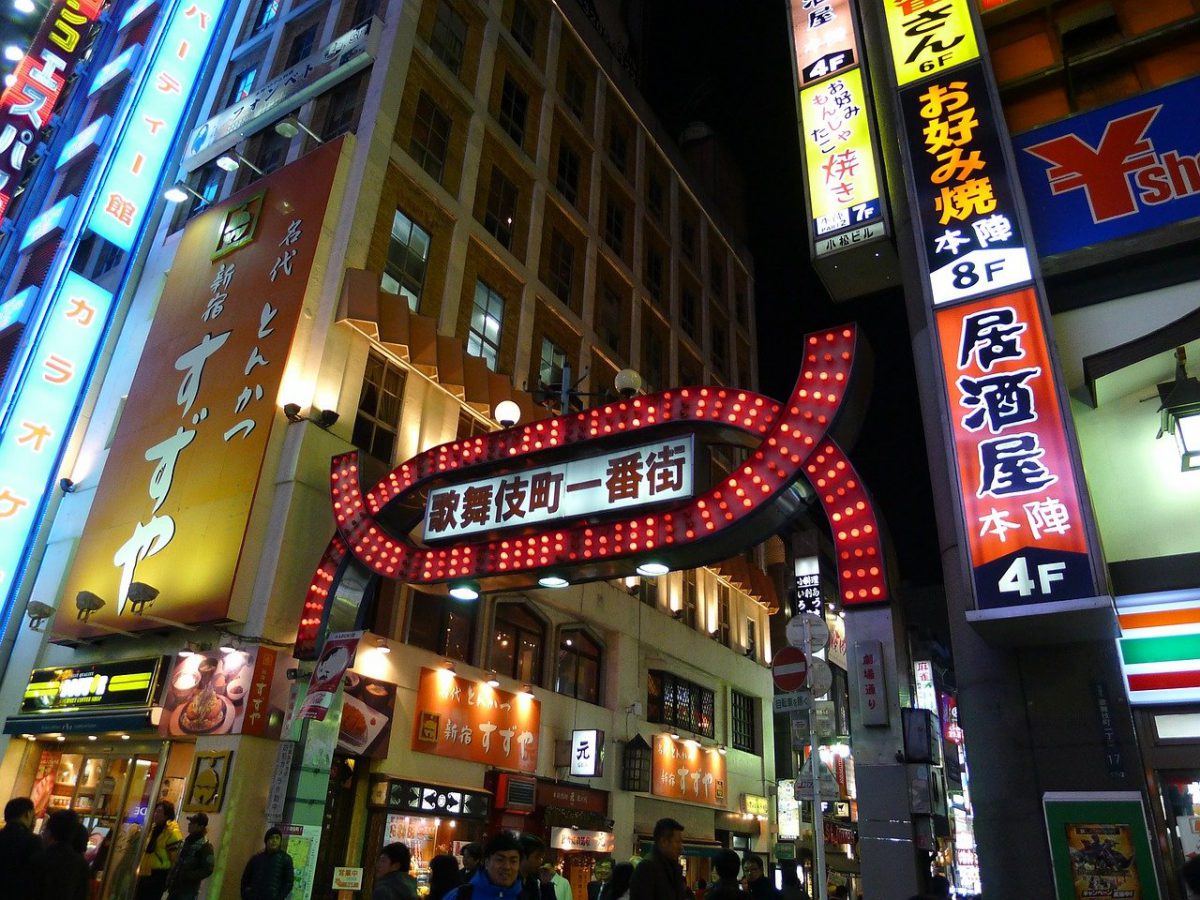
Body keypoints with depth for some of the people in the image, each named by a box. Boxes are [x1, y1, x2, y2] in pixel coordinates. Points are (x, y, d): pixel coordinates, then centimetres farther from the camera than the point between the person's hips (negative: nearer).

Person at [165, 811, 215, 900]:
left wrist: (187, 876, -19)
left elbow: (207, 870, -17)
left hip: (189, 890, -8)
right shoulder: (186, 841, 13)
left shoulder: (205, 846, -13)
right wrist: (170, 879, 9)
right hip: (175, 887, 8)